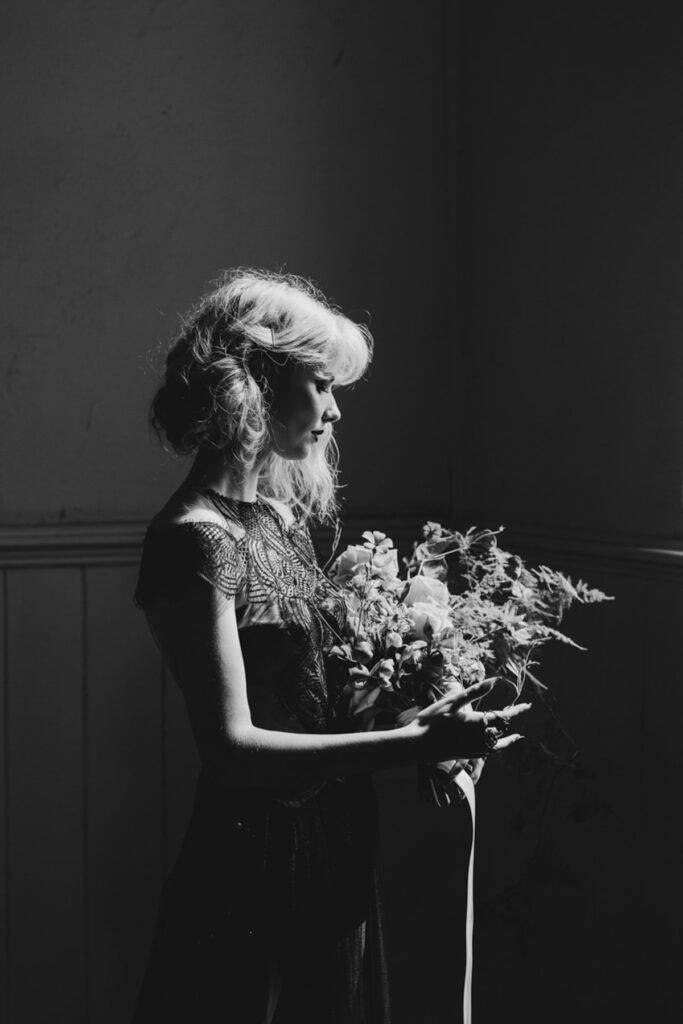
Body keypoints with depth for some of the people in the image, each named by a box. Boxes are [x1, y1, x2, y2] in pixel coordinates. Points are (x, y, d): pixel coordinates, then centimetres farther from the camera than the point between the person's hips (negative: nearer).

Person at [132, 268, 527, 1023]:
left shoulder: (285, 516, 8)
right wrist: (413, 744, -25)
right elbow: (232, 747, -22)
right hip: (257, 870, -8)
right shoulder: (196, 540, -17)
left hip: (336, 861, 8)